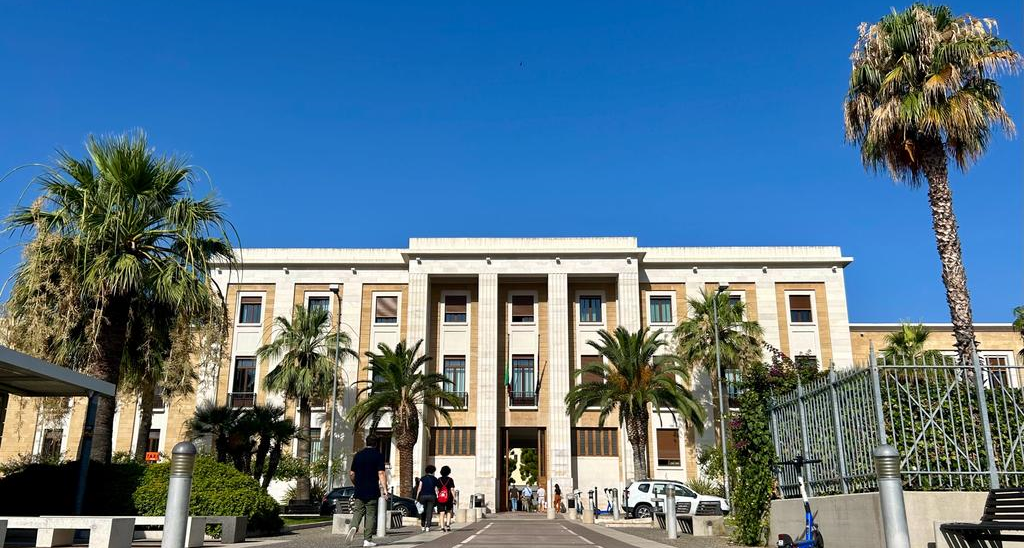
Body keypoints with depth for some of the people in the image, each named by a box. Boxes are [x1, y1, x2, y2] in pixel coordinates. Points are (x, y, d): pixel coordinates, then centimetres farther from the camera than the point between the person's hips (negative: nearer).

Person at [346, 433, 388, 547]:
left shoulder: (358, 455, 9)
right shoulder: (378, 455, -4)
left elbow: (351, 474, 12)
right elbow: (381, 474, -12)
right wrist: (384, 489, -13)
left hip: (359, 491, 3)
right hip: (372, 492, -3)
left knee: (357, 512, 10)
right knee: (370, 515, 3)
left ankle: (353, 527, -18)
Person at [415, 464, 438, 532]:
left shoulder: (423, 478, 2)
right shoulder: (434, 479, 3)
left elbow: (419, 488, -3)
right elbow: (436, 489, 1)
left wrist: (417, 496, 0)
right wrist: (437, 496, 7)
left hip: (423, 496, 1)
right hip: (431, 496, 0)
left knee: (423, 512, 13)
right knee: (429, 512, 0)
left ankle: (423, 527, 16)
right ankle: (427, 527, -7)